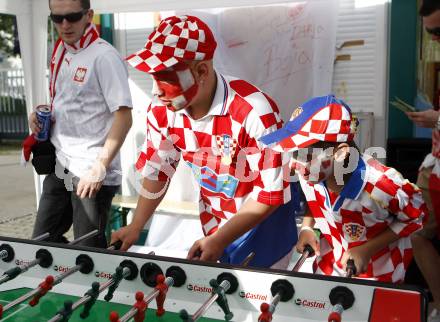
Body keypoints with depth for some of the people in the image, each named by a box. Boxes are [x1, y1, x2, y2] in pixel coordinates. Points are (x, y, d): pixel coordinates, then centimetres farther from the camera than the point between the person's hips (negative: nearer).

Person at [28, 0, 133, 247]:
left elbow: (124, 117, -18)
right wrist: (42, 115, 4)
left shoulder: (104, 56, -13)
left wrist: (99, 168, -22)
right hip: (60, 168, 8)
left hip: (92, 173, -8)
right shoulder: (60, 53, 11)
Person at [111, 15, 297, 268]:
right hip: (213, 224, 5)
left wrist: (219, 242, -23)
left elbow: (271, 193, -25)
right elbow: (157, 171, 2)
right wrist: (136, 227, 0)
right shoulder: (161, 110, -14)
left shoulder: (254, 112, -33)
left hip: (263, 222, -5)